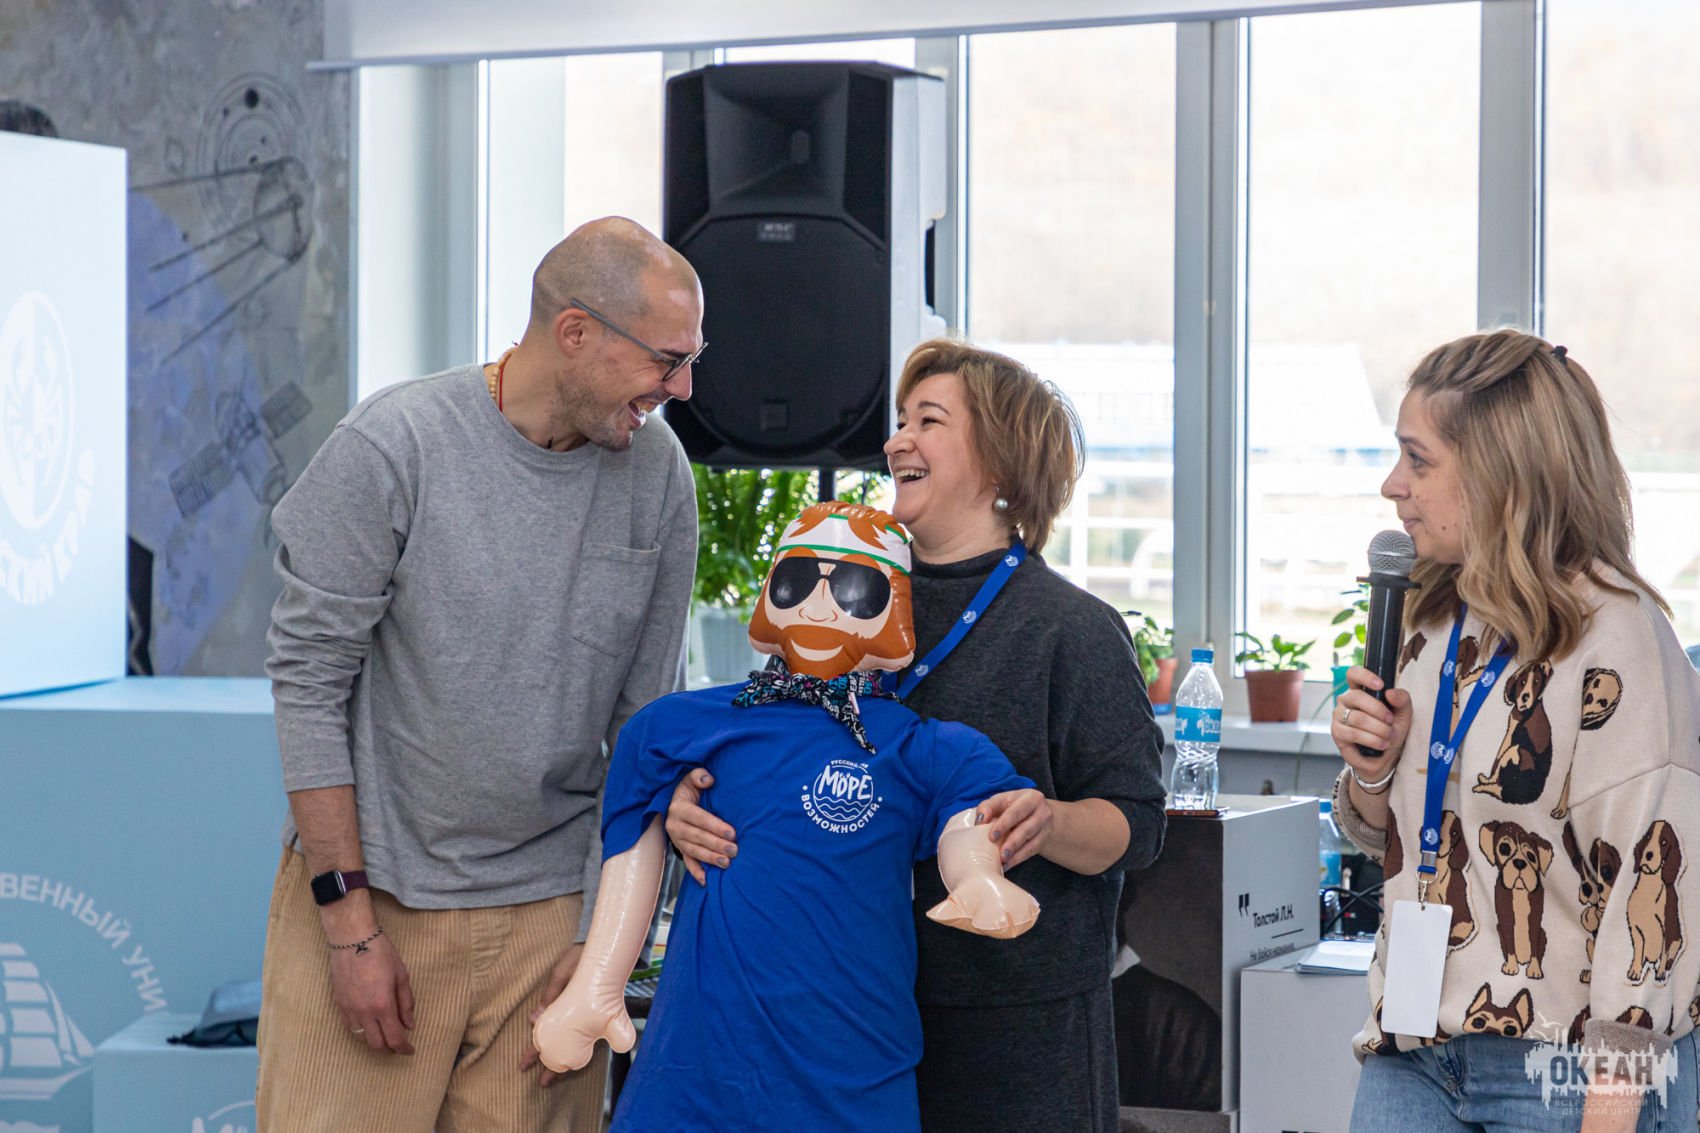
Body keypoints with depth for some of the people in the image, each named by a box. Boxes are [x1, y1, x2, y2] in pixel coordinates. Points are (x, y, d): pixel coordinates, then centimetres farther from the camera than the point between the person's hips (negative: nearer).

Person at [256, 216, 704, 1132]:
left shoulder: (658, 475, 1)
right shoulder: (391, 446, -11)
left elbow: (647, 724, 5)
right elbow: (310, 681, -8)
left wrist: (600, 939, 2)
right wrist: (350, 921, -10)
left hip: (547, 912, 3)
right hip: (369, 891, -3)